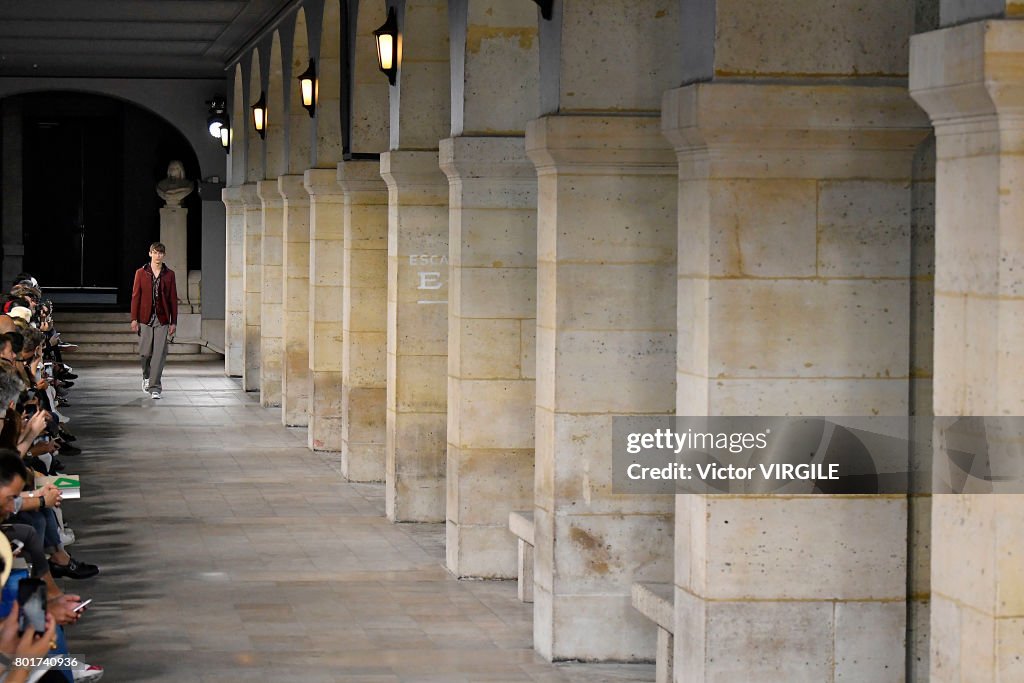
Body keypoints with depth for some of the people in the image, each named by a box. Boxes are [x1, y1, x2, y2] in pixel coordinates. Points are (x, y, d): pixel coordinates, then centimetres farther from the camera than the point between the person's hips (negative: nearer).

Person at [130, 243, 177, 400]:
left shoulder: (169, 274, 6)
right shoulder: (141, 273, 4)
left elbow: (173, 299, 7)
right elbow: (135, 297, 3)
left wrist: (173, 322, 3)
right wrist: (134, 319, -3)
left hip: (162, 319, 0)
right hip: (145, 319, 0)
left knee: (159, 354, -7)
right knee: (145, 353, 2)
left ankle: (154, 387, -5)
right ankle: (146, 376, 31)